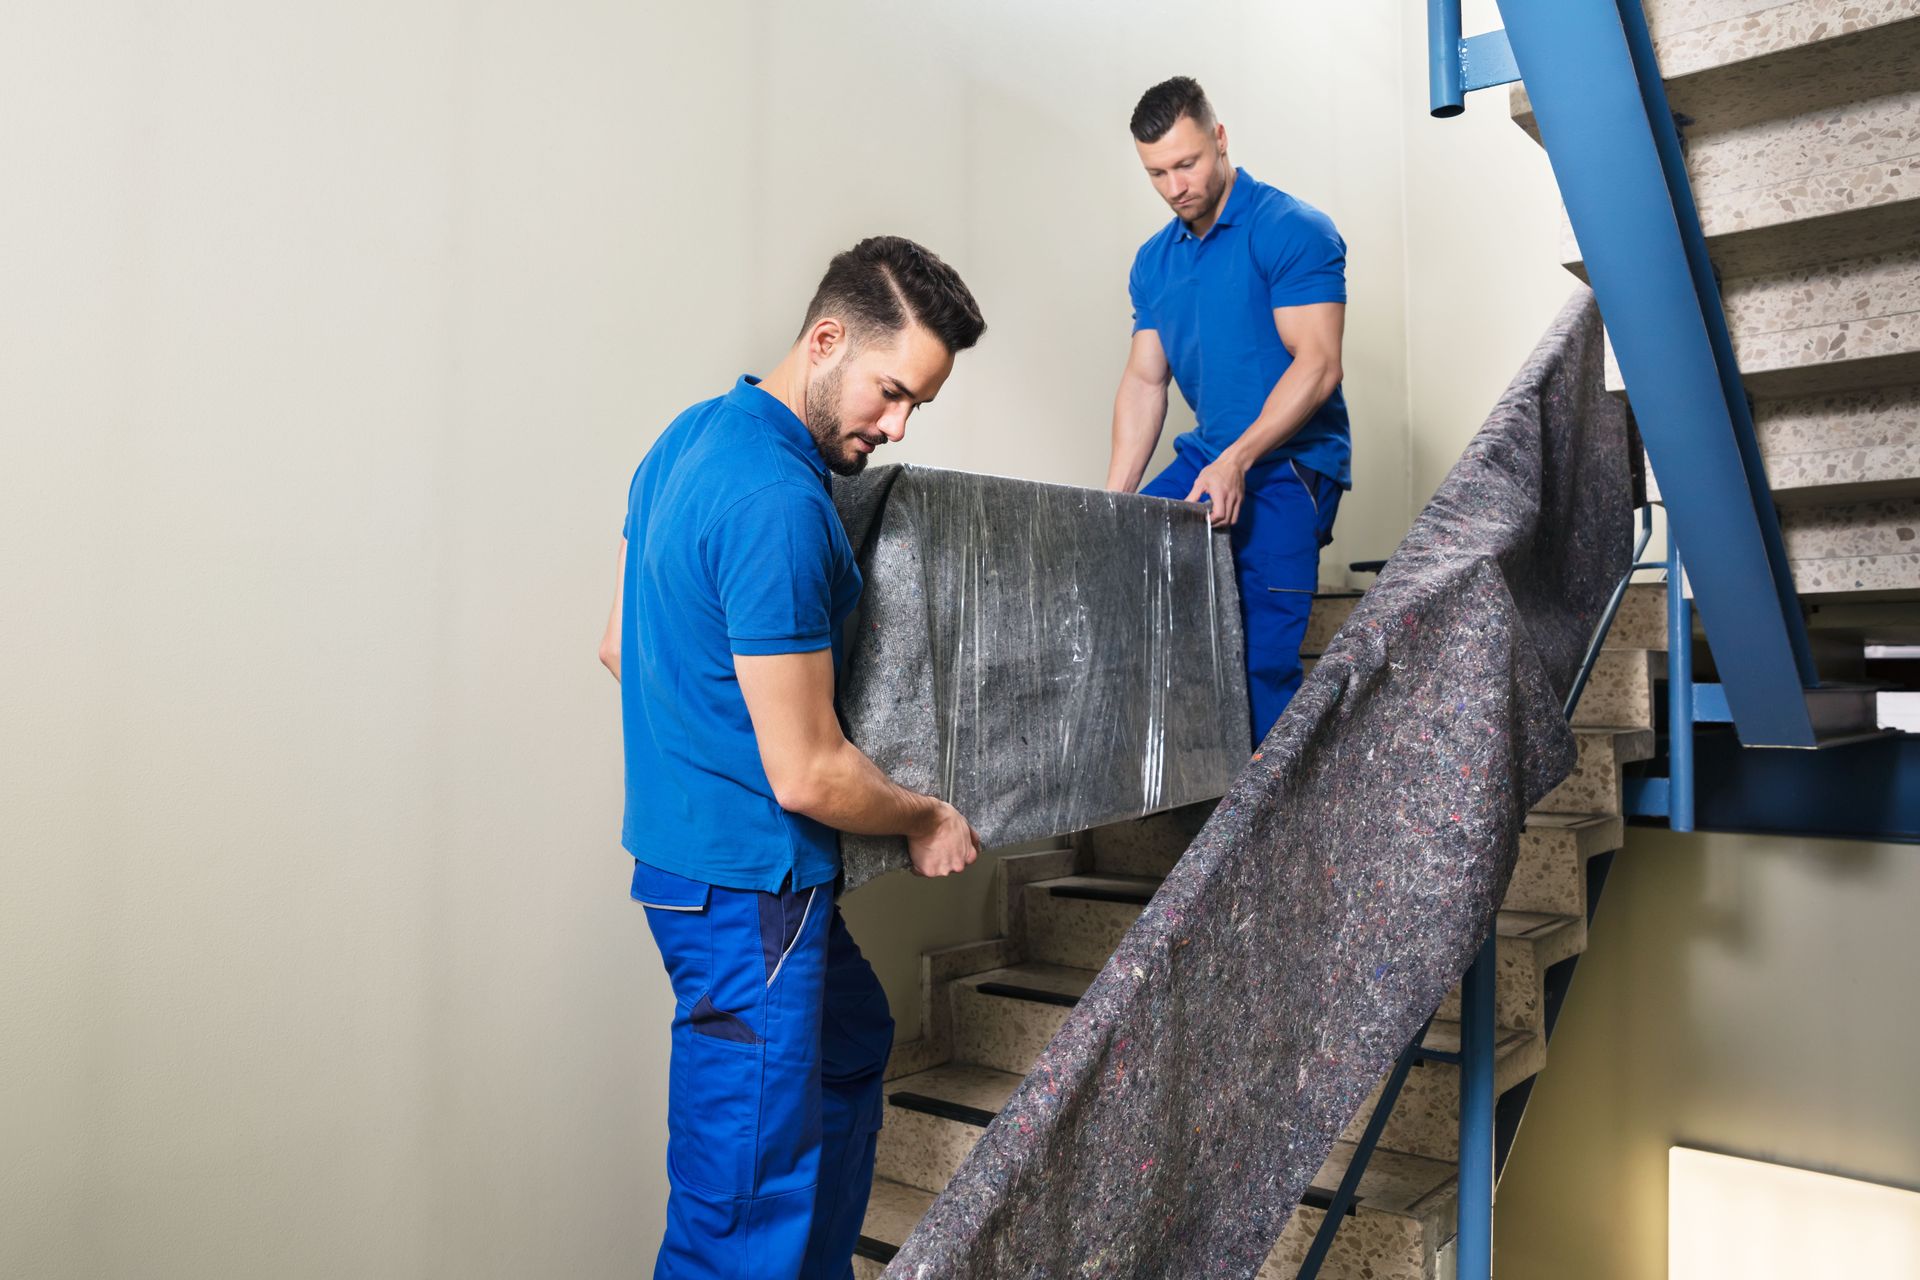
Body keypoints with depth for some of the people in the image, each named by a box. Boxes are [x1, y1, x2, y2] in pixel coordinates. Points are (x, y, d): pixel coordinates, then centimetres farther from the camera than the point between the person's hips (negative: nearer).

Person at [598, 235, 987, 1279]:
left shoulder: (690, 435, 7)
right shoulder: (779, 503, -25)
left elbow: (621, 647, 16)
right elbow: (808, 775, -23)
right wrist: (928, 822, -5)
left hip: (682, 839, 11)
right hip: (746, 880, -11)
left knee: (851, 1043, 28)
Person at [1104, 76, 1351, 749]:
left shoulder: (1293, 231, -7)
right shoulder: (1153, 262, 14)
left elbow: (1317, 365, -14)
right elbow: (1144, 381, 11)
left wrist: (1237, 461, -24)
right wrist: (1113, 498, 1)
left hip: (1287, 468, -7)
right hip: (1206, 459, 7)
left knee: (1263, 657, -13)